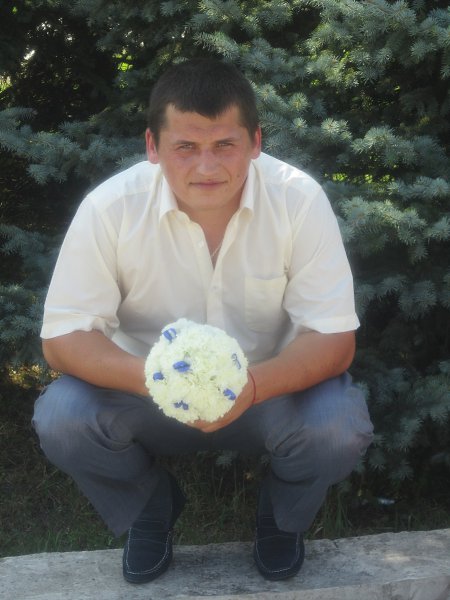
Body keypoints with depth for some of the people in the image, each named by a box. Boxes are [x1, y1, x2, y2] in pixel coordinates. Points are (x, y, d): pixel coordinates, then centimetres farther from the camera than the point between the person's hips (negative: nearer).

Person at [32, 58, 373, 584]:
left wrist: (253, 384, -39)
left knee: (342, 426, -30)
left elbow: (334, 338, -18)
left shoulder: (300, 200, -19)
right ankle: (149, 508, 8)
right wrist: (149, 377, -37)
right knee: (59, 418, -27)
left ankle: (282, 513, 8)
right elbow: (62, 338, -16)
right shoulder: (110, 209, -19)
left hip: (271, 389, 0)